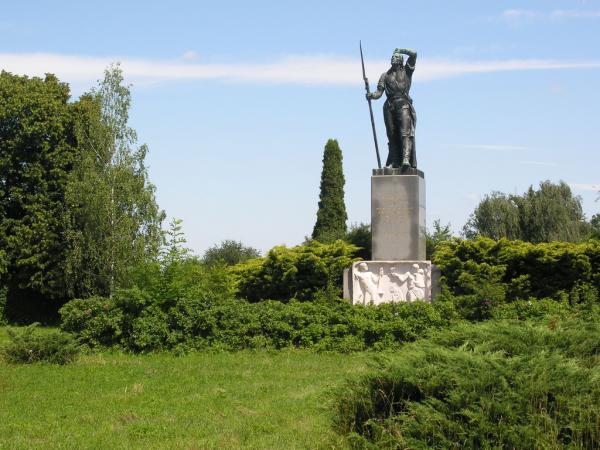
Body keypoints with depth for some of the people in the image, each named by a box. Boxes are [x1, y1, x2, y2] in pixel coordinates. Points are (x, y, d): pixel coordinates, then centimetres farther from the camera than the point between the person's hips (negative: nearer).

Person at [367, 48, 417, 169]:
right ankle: (394, 162, 7)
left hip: (403, 104, -3)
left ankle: (406, 160, -29)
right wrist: (371, 95, -9)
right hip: (390, 106, 3)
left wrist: (400, 50, 14)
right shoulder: (385, 75, 18)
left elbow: (413, 54, 2)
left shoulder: (406, 71, 13)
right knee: (392, 136, 2)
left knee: (405, 132, -16)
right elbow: (379, 92, 11)